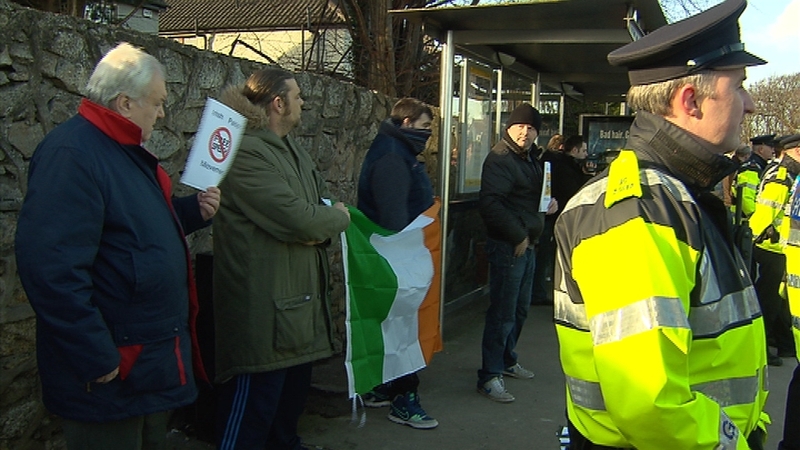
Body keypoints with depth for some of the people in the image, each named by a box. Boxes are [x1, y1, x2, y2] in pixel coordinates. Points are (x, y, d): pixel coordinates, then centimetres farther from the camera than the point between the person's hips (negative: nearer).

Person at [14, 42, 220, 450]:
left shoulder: (126, 152, 12)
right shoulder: (70, 155, -21)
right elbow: (52, 270, -29)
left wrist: (192, 210, 5)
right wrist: (96, 360, -25)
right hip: (113, 372, -10)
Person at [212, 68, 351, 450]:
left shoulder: (292, 150, 16)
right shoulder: (247, 153, -18)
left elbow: (325, 202, 14)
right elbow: (297, 219, -25)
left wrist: (323, 226, -10)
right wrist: (338, 217, -5)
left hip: (300, 296, 10)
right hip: (265, 304, -10)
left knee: (294, 387, 21)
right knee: (255, 402, 0)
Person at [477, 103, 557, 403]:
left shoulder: (529, 161, 17)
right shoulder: (500, 159, -14)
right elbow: (490, 204, -24)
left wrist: (550, 203, 7)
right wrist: (518, 236, -19)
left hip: (527, 244, 10)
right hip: (507, 245, -10)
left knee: (520, 308, 18)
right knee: (503, 313, -8)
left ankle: (506, 360, 34)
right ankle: (489, 376, 0)